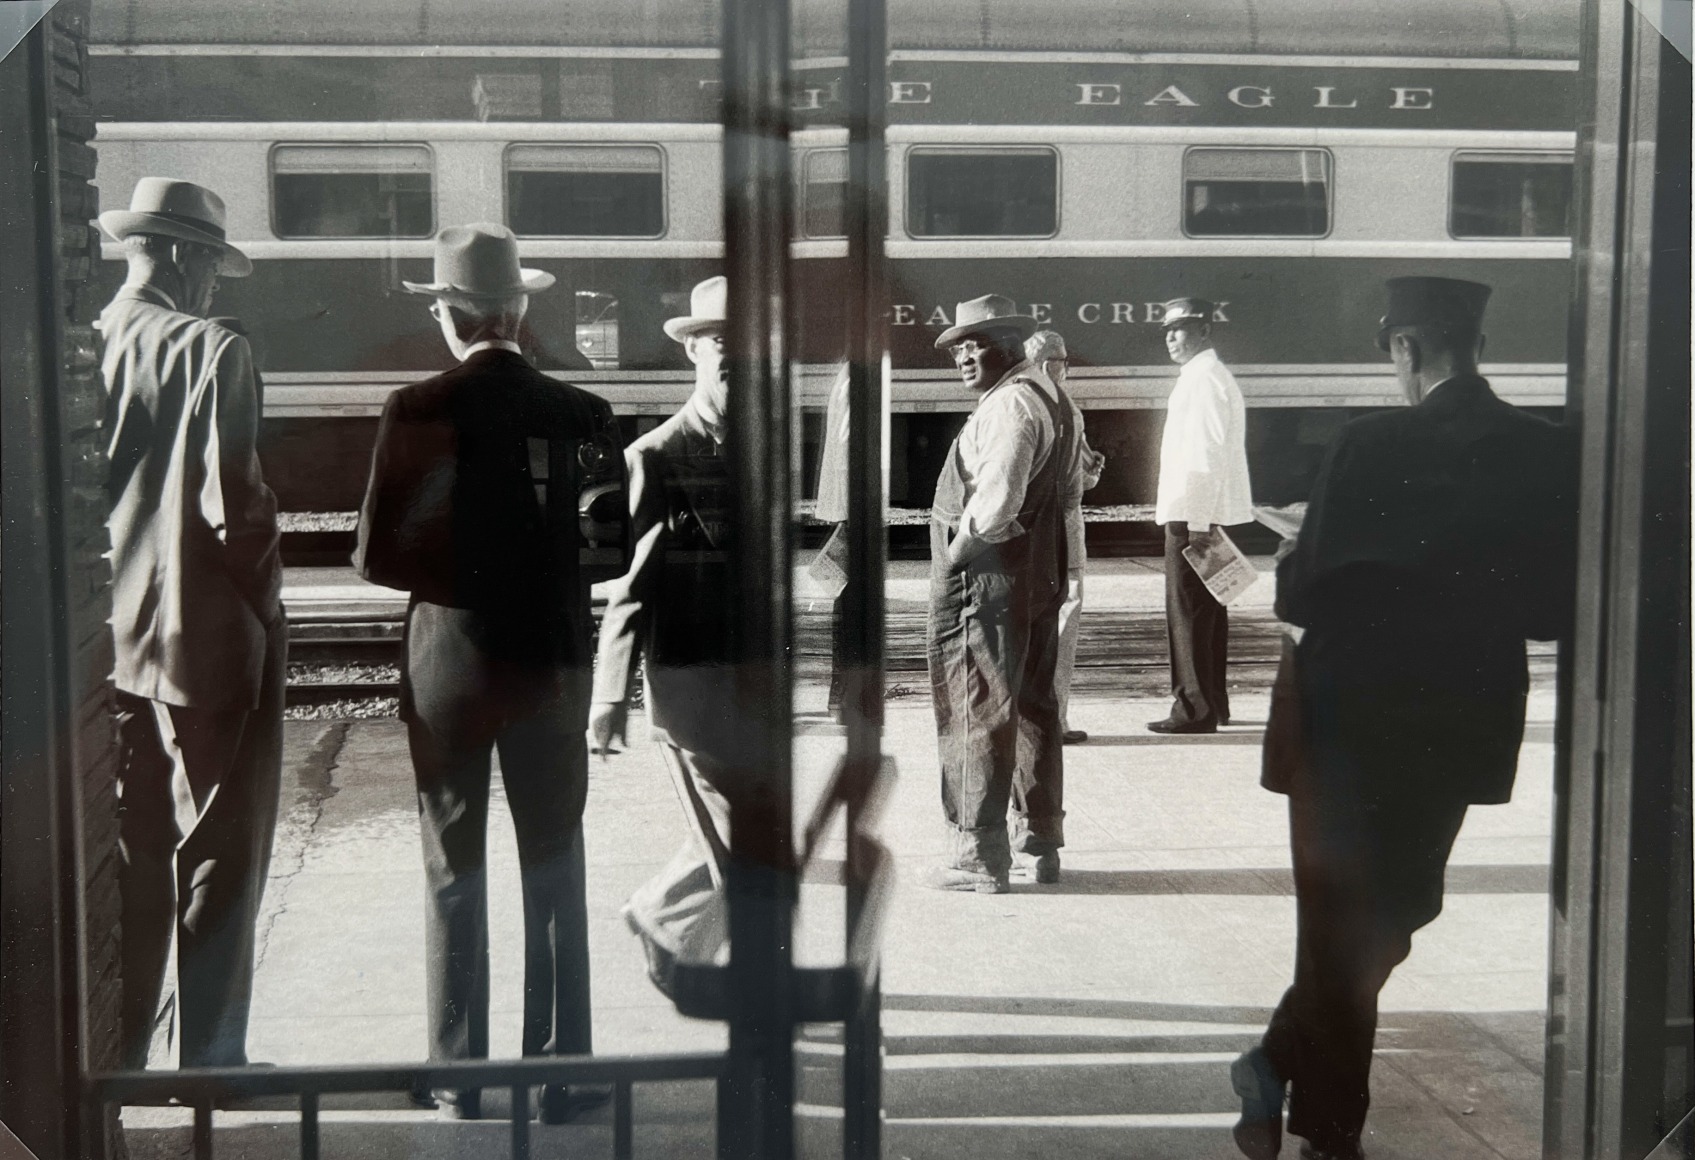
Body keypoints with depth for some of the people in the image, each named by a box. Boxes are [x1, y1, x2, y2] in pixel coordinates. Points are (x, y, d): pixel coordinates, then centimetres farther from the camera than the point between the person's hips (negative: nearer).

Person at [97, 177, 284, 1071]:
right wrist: (266, 594, -5)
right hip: (204, 637, -5)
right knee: (218, 859, 6)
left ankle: (115, 1054, 22)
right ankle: (210, 1057, 12)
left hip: (105, 641, 6)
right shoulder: (213, 352, -14)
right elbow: (232, 504, -19)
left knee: (126, 857, 15)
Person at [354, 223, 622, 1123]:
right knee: (554, 872, 10)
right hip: (554, 659, 2)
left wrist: (453, 572, 5)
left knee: (454, 877, 9)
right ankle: (561, 1072, 16)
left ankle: (458, 1078, 15)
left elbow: (379, 555, -12)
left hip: (451, 662, -1)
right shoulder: (581, 414, -5)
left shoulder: (418, 411, -10)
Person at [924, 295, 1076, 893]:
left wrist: (959, 548, -12)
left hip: (986, 578, -10)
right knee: (1032, 708, 16)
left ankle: (979, 858, 3)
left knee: (976, 715, -3)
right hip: (1039, 577, 11)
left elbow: (996, 500, -27)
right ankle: (1040, 845, 26)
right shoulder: (1048, 397, 16)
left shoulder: (1009, 404, -17)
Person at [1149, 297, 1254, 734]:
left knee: (1188, 612, -7)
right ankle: (1213, 702, 22)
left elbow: (1207, 453, -21)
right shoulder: (1212, 375, 19)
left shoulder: (1202, 379, -14)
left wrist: (1197, 520, -23)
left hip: (1193, 514, -11)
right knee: (1206, 611, 15)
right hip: (1205, 515, 11)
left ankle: (1196, 709, -5)